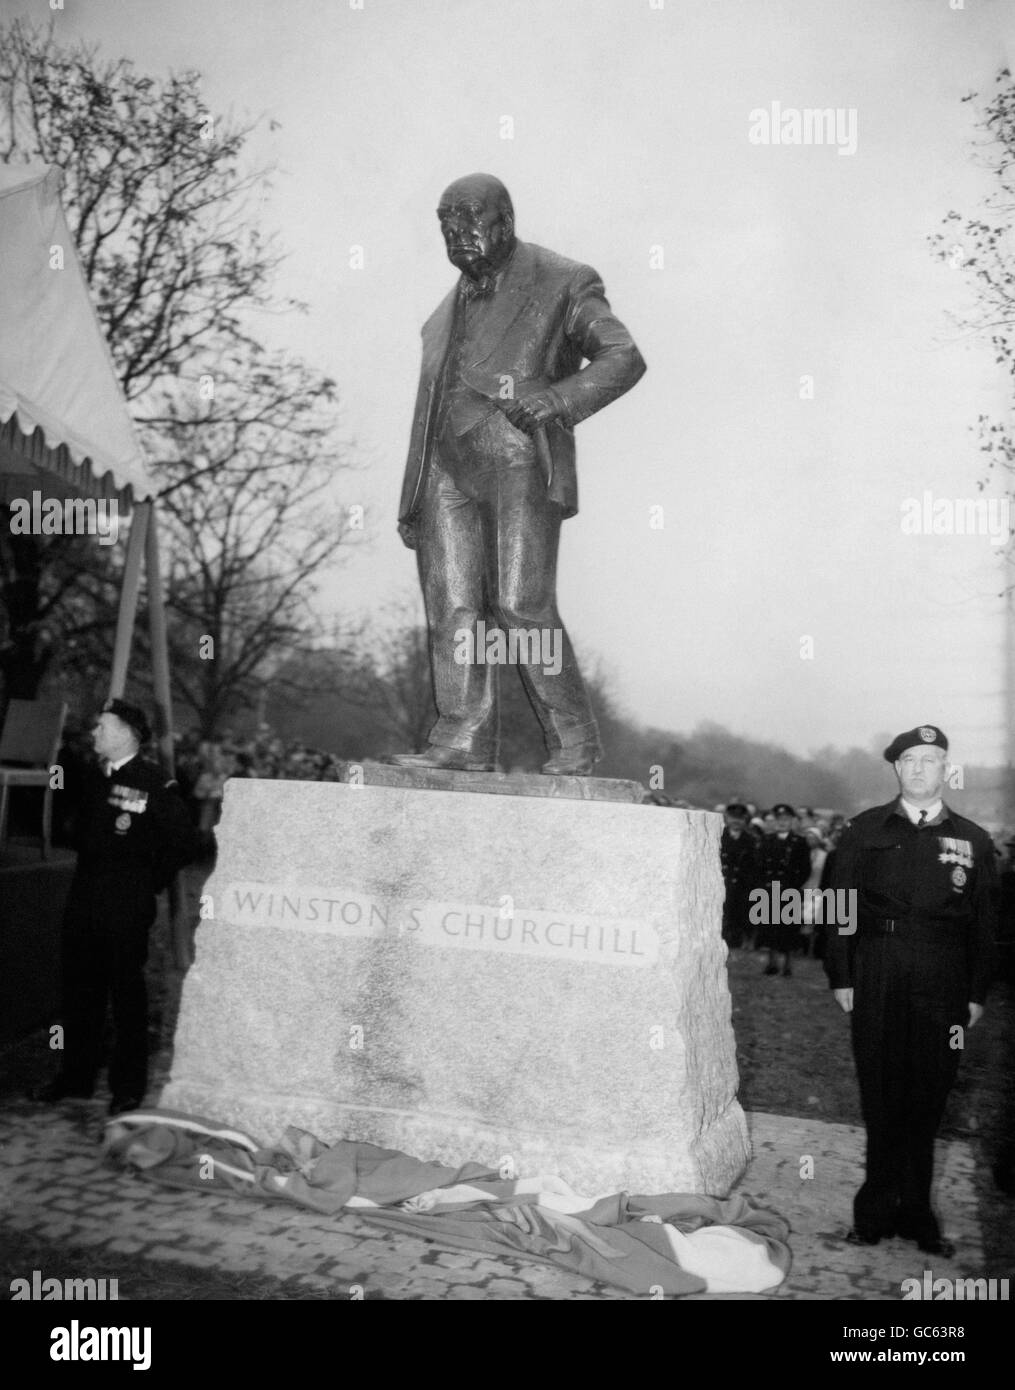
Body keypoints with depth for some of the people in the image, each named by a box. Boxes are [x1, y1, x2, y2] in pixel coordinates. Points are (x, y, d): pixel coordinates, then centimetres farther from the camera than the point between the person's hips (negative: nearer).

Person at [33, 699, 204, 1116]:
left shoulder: (154, 785, -12)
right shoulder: (96, 777, 9)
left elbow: (188, 843, -13)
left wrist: (151, 879, -6)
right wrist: (88, 870, 11)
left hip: (126, 909, -7)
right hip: (84, 902, 7)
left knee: (127, 996, 2)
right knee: (79, 992, 13)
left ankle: (128, 1086, 13)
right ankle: (76, 1075, 27)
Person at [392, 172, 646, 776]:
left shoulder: (562, 284, 7)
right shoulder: (453, 305, 27)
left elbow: (625, 358, -3)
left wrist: (558, 398, -19)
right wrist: (413, 500, 19)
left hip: (520, 462, -6)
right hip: (449, 466, 6)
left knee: (522, 607, -12)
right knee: (452, 605, -5)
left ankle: (575, 742, 0)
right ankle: (464, 740, -3)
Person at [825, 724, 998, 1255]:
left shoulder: (973, 841, 10)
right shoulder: (865, 830, 7)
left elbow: (984, 923, 10)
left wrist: (977, 992, 5)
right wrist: (840, 976, 0)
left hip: (943, 982, 1)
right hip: (876, 976, -1)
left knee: (927, 1097, 6)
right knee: (880, 1094, 4)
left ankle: (913, 1211, 19)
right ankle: (880, 1209, 17)